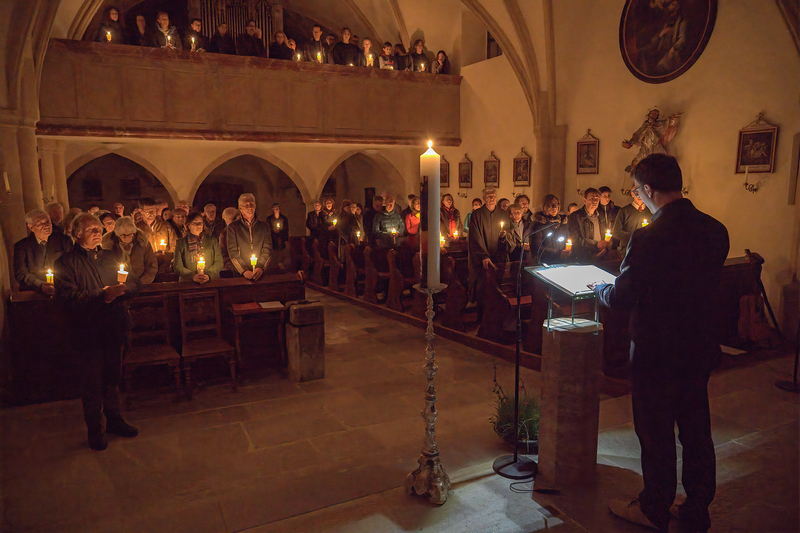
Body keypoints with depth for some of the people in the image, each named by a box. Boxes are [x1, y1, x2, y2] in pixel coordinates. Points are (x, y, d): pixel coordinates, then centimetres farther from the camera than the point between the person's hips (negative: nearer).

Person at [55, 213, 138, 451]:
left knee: (113, 377, 14)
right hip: (88, 331, -5)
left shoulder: (109, 257, 15)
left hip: (113, 328, 5)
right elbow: (69, 296, -14)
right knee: (93, 382, 1)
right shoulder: (66, 262, -3)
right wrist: (102, 296, -22)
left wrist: (119, 289, -8)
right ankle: (95, 430, 14)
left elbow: (131, 283, 14)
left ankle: (114, 420, 28)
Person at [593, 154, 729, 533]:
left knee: (656, 434, 10)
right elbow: (707, 287, 9)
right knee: (697, 432, 18)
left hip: (656, 352, -7)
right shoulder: (716, 231, -2)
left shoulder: (648, 239, -23)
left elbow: (621, 298, -16)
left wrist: (598, 288, 5)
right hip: (699, 347, 7)